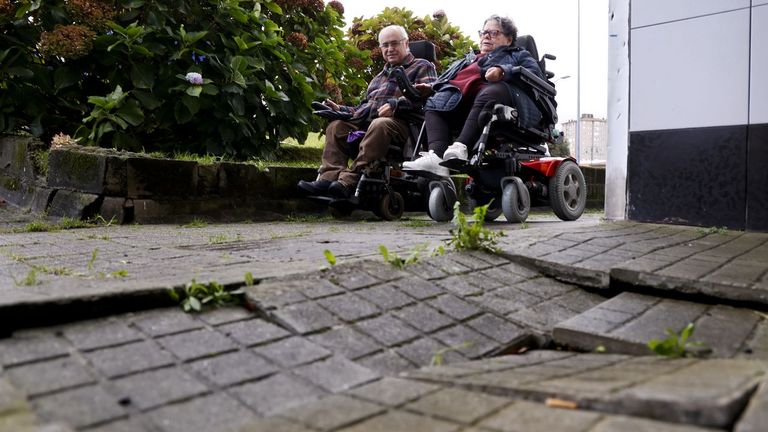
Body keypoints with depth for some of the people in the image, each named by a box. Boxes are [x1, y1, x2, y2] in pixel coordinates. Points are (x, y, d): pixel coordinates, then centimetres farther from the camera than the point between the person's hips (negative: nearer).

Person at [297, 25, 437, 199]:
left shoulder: (422, 67, 14)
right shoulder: (379, 77, 37)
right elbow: (365, 107, 34)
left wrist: (395, 105, -21)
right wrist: (340, 109, 15)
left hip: (399, 122, -7)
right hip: (366, 120, 7)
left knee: (379, 125, -39)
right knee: (336, 126, -13)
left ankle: (349, 181, -45)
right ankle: (329, 177, -29)